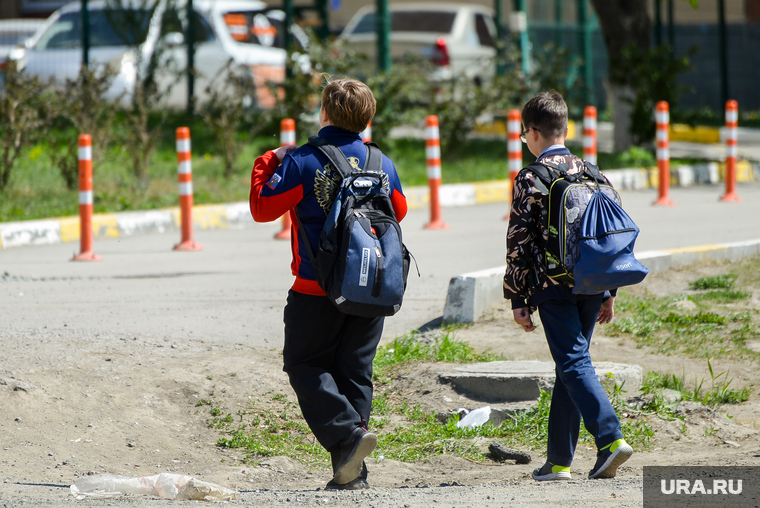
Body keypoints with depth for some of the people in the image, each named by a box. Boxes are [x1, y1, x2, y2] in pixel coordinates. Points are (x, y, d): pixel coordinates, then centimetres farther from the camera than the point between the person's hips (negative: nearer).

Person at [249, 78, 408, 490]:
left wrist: (268, 164, 9)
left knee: (305, 364, 8)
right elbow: (398, 211, 20)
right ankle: (352, 473, 8)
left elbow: (262, 207, -4)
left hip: (318, 289, -4)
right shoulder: (382, 164, 3)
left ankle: (348, 432, -15)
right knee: (355, 372, 10)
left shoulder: (302, 162, -11)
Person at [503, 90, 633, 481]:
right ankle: (559, 460, 14)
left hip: (554, 287, -5)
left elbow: (518, 243, -7)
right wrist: (609, 292, 18)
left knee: (574, 363, -7)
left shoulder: (529, 180, -6)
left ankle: (610, 438, -26)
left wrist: (517, 299, -1)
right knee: (569, 366, 12)